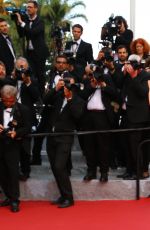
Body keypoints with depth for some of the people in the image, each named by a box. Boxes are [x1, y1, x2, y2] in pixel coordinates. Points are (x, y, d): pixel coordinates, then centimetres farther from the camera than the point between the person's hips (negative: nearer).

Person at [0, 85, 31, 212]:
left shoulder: (23, 110, -3)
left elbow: (27, 128, -3)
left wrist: (16, 133, -20)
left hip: (13, 144, -3)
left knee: (13, 172, -5)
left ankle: (14, 200, 1)